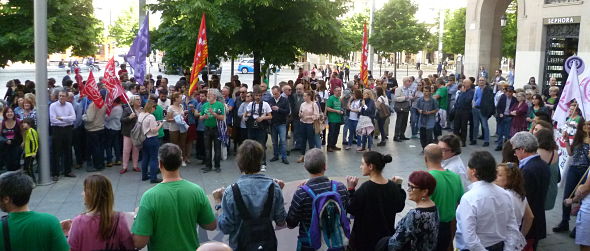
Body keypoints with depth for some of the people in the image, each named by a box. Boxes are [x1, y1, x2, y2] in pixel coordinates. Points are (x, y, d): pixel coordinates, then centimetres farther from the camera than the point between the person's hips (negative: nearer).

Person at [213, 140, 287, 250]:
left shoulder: (231, 192, -21)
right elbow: (281, 222, -4)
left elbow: (225, 228, -16)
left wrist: (218, 202, -5)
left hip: (241, 245, -2)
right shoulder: (274, 187, -13)